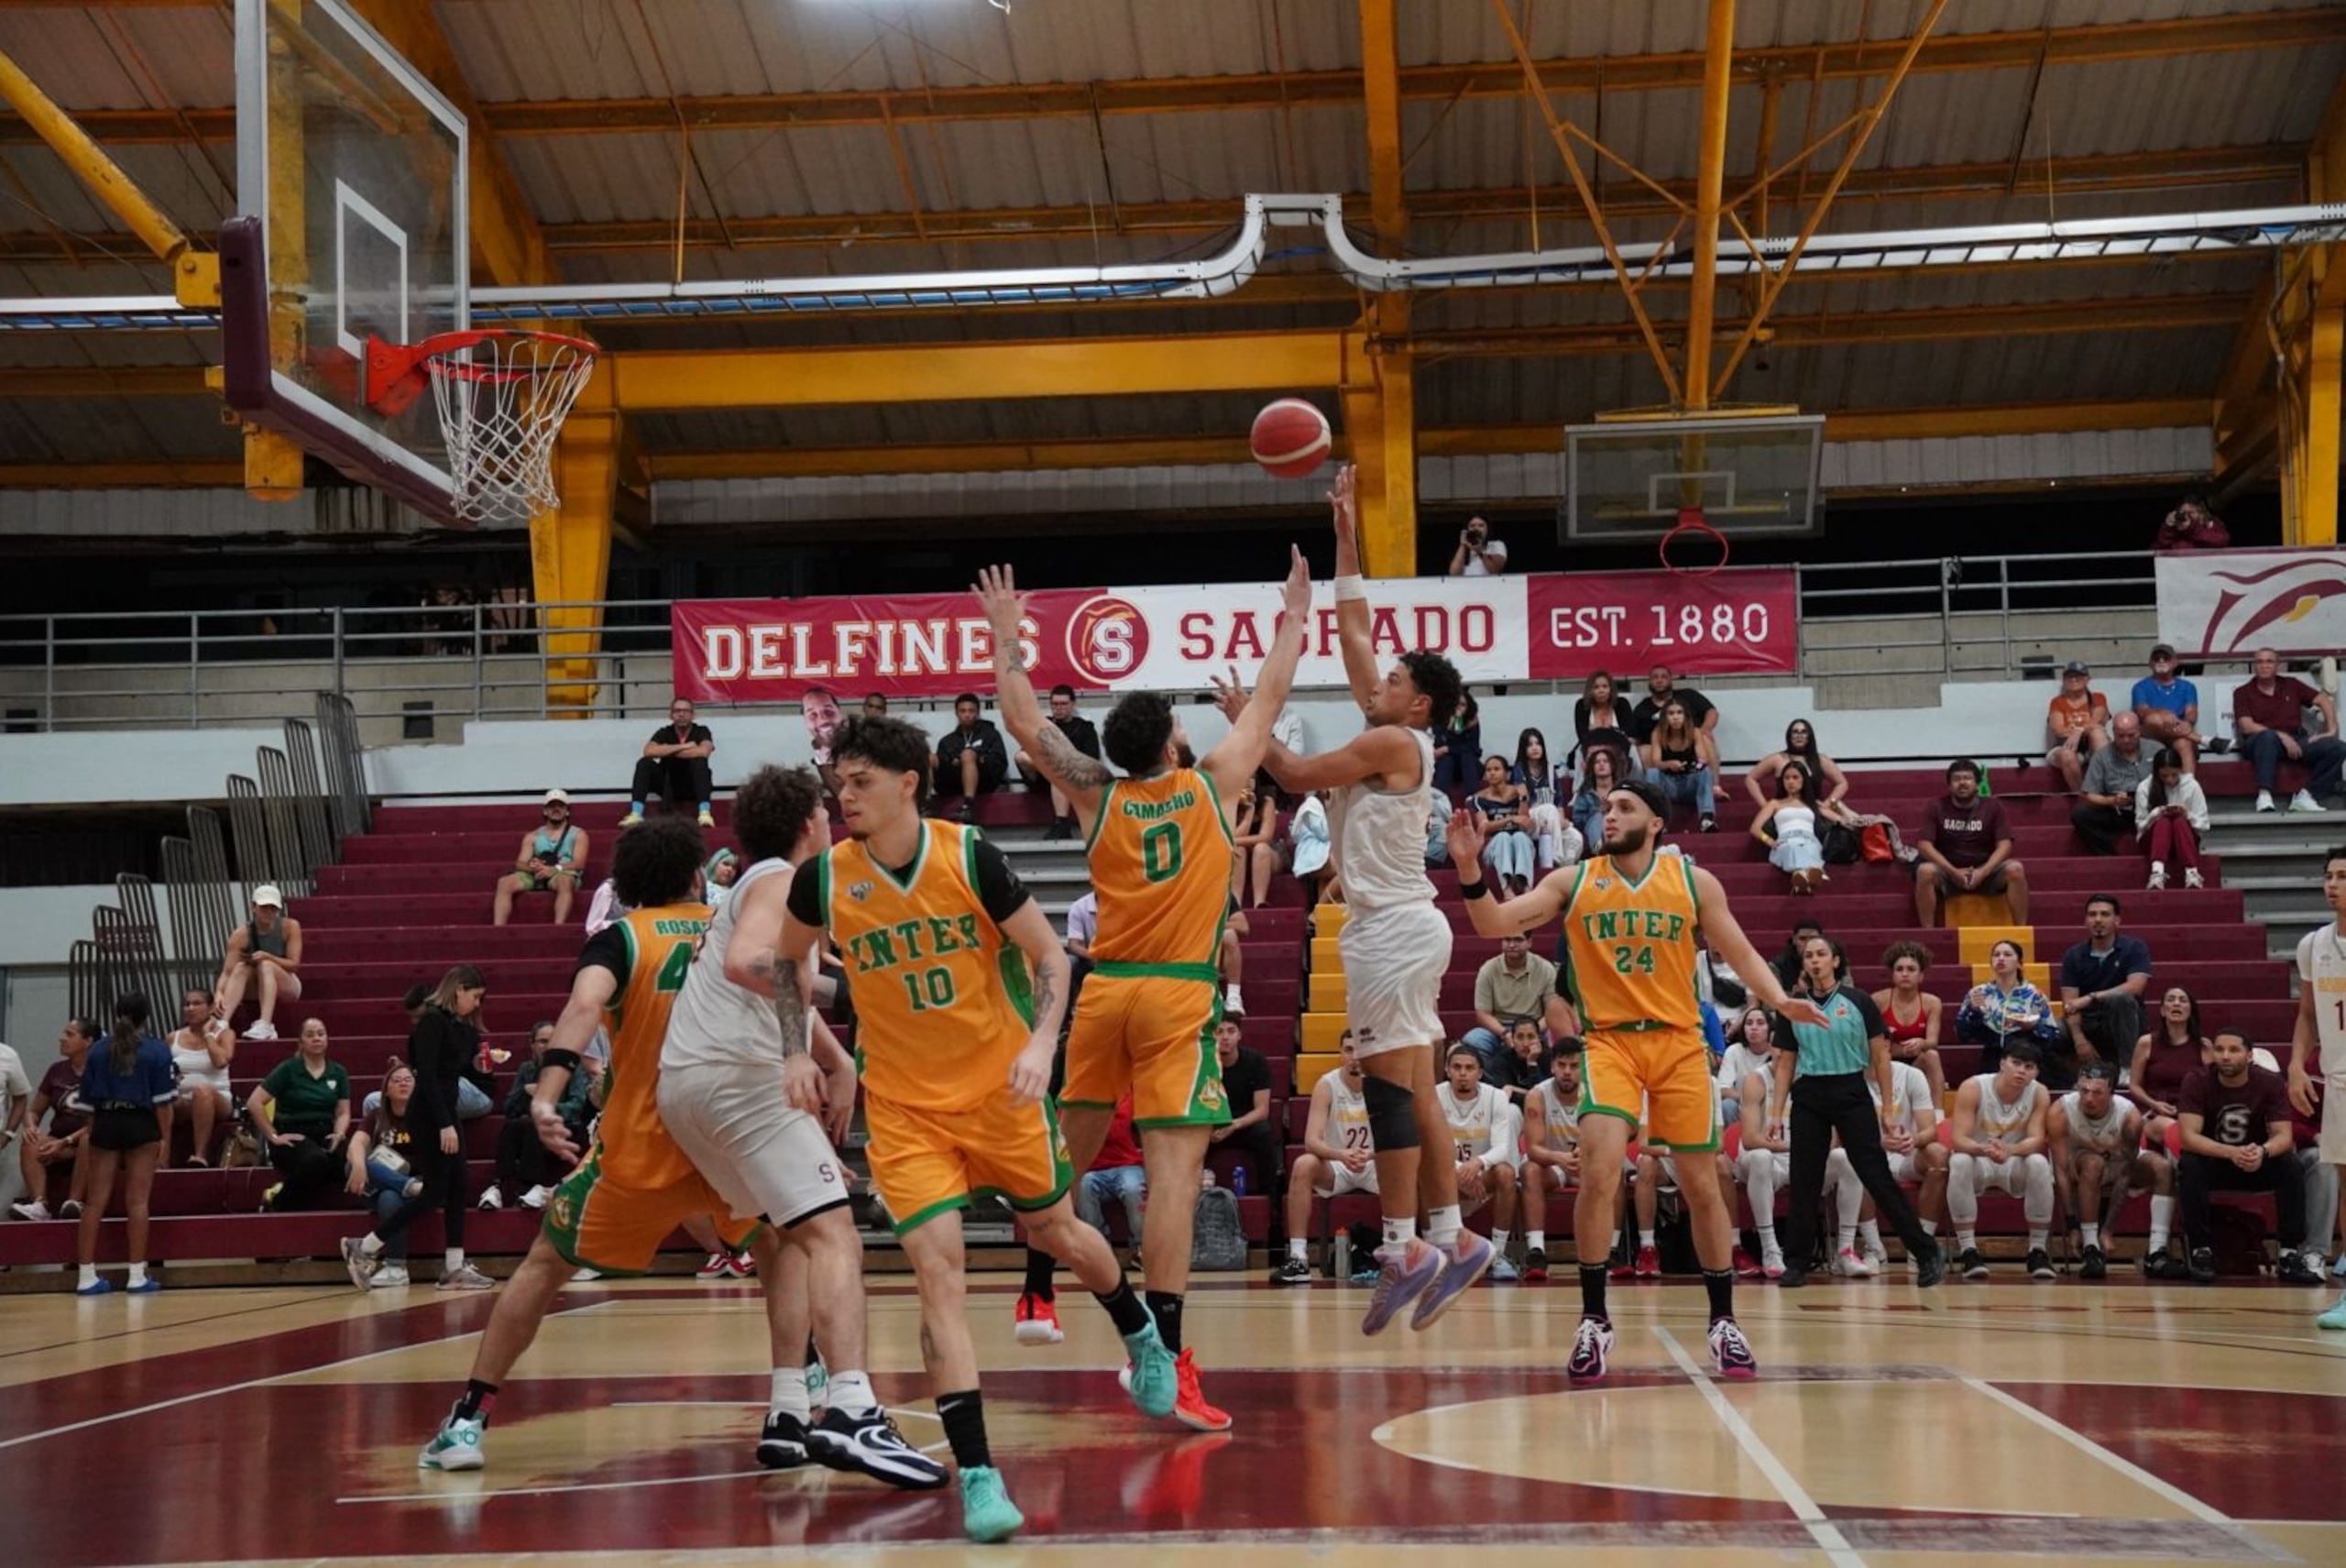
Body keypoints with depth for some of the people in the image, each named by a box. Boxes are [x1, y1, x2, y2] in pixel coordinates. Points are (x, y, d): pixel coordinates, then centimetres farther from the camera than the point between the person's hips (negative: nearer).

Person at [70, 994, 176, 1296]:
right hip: (141, 1124, -3)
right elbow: (161, 1099, -5)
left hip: (105, 1124, 3)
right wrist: (164, 1137, -1)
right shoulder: (157, 1050, 0)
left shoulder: (98, 1051, 9)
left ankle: (87, 1276, 5)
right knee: (137, 1201, -1)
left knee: (96, 1201, 4)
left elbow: (88, 1100, 9)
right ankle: (138, 1275, -2)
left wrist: (92, 1133, 17)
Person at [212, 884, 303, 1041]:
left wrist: (267, 957, -31)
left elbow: (294, 964, -15)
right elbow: (227, 972, -23)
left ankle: (265, 1026, -51)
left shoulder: (290, 927, -14)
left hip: (288, 985, -2)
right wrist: (219, 993, -43)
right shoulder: (242, 934, -15)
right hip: (256, 987, 2)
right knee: (240, 968, -28)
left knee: (266, 966, -32)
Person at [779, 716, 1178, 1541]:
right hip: (904, 1106, 0)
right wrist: (797, 1052, 1)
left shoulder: (969, 856, -15)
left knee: (1056, 1232, 18)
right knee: (939, 1272, -14)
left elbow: (1051, 956, -7)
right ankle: (976, 1475, -13)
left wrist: (1040, 1045, -22)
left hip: (1001, 1086, 0)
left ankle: (1143, 1334, 50)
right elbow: (786, 960, 11)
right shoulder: (823, 878, -10)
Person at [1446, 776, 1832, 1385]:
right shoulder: (1573, 882, 2)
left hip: (1679, 1042, 1)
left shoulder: (1694, 882, 2)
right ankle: (1593, 1322, -8)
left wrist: (1780, 1000, -12)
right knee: (1599, 1171, -20)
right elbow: (1494, 924, -3)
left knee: (1701, 1185, 6)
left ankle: (1724, 1322, 21)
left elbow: (1740, 953, 5)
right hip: (1608, 1040, -1)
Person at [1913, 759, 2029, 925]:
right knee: (1925, 871, -33)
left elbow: (2004, 846, -7)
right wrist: (1953, 872, -21)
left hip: (1985, 870, 1)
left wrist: (1983, 872, -23)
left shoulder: (1993, 807, 0)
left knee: (2015, 869, -28)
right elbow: (1925, 845, -9)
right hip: (1949, 871, -1)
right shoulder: (1937, 807, -2)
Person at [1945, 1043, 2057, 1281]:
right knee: (1959, 1162, -36)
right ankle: (1968, 1251, -29)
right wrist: (1984, 1149, -49)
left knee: (2039, 1163, -32)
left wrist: (2009, 1150, -45)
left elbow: (2037, 1141, -21)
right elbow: (1959, 1139, -25)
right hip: (1978, 1161, -1)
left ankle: (2038, 1250, -20)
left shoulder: (2039, 1094, -12)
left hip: (2015, 1164, 1)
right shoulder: (1972, 1088, -19)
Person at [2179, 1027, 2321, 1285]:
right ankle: (2201, 1250, -24)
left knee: (2292, 1168, -27)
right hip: (2212, 1161, -1)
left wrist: (2262, 1152, -43)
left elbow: (2284, 1136, -19)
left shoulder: (2271, 1083, -13)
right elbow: (2189, 1136, -27)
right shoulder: (2197, 1082, -18)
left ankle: (2290, 1254, -22)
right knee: (2189, 1167, -33)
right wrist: (2231, 1153, -44)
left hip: (2257, 1164, 1)